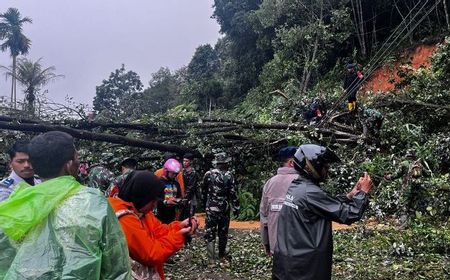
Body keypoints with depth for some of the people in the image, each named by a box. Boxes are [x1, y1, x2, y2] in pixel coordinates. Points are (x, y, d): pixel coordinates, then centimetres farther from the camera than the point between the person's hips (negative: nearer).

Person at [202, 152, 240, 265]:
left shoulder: (208, 174, -4)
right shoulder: (229, 176, -9)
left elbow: (203, 191, 7)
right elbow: (233, 193, -9)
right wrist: (236, 208, -1)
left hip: (210, 209, 0)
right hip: (224, 209, 0)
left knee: (210, 234, 3)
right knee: (223, 233, 15)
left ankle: (212, 259, -2)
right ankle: (221, 256, 28)